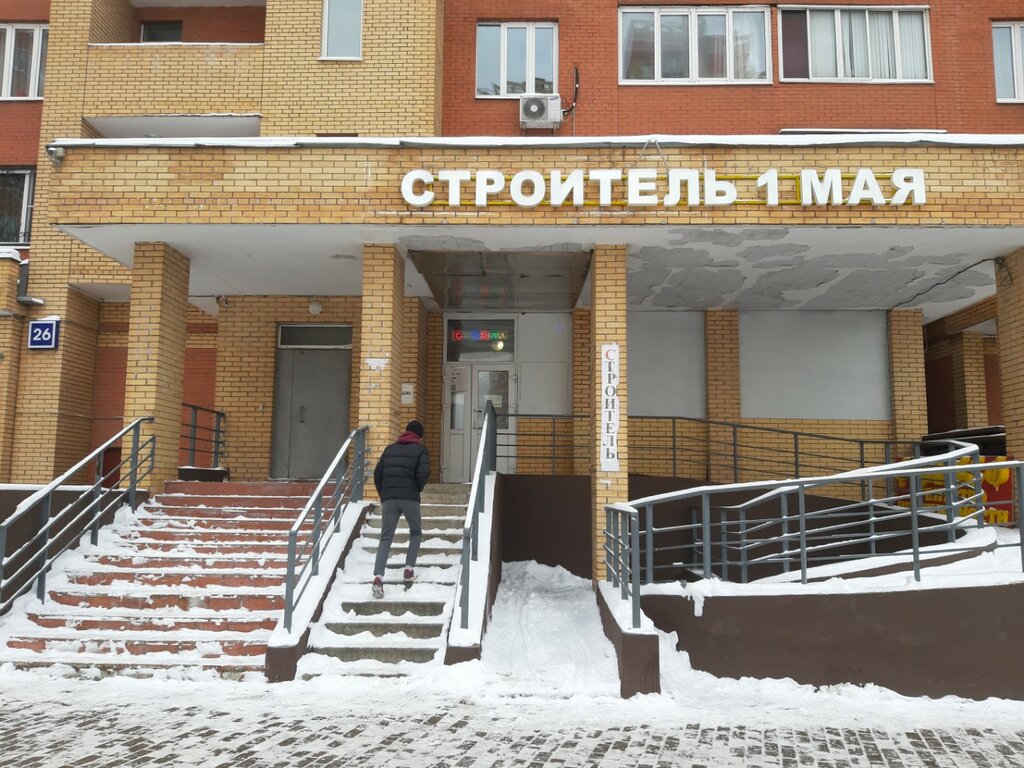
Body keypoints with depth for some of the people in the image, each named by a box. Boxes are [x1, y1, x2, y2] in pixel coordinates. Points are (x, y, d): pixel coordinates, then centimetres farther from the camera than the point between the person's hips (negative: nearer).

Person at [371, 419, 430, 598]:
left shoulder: (390, 448, 18)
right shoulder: (421, 449, 6)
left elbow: (377, 472, 11)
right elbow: (423, 473, -10)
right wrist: (417, 489, 7)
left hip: (388, 498, 3)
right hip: (410, 499, -3)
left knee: (385, 538, 4)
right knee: (415, 533, 20)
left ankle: (378, 577, -12)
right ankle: (409, 569, 9)